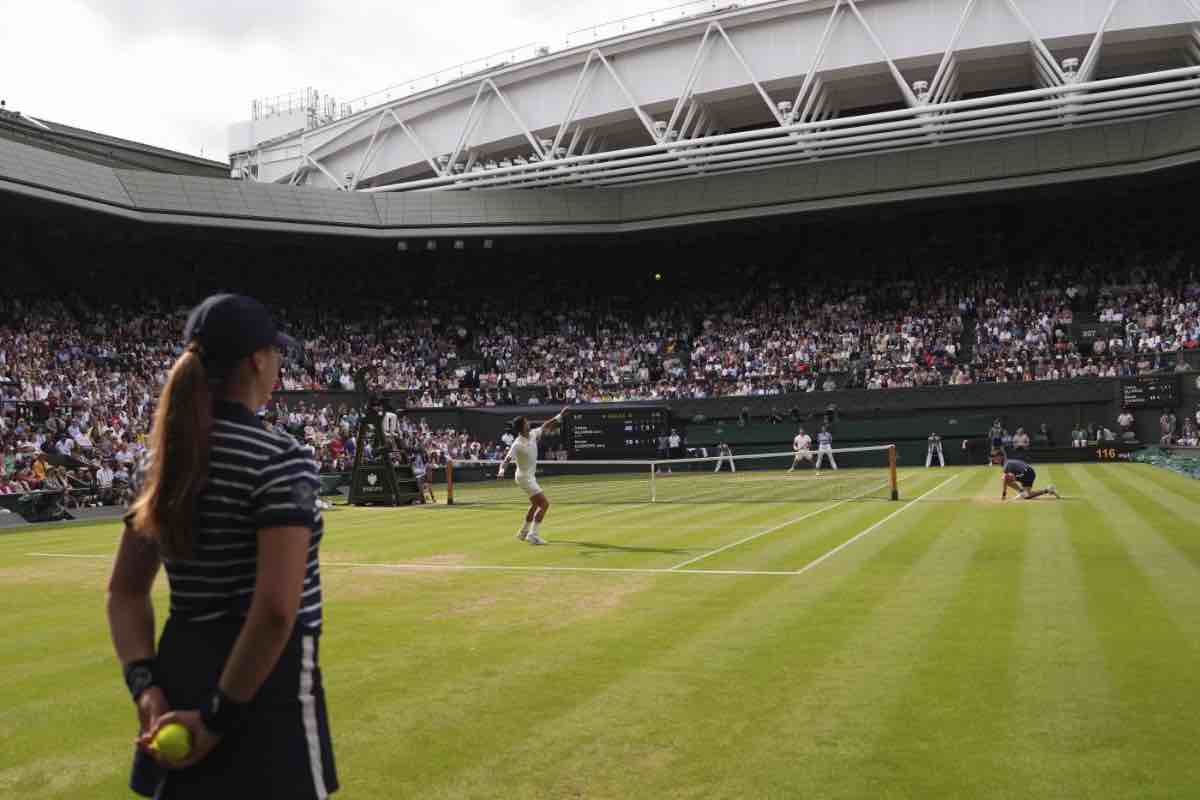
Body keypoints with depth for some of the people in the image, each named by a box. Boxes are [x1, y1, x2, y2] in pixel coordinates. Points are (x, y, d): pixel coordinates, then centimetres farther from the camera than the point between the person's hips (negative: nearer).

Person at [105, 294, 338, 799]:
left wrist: (146, 687, 0)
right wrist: (221, 716, -17)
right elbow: (275, 610, -24)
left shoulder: (161, 460, 5)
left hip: (177, 677, 7)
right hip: (264, 683, -6)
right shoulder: (281, 460, -18)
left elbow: (125, 592, 7)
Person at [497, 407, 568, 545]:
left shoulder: (533, 434, -3)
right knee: (544, 504, -14)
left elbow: (545, 426, 12)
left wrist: (559, 416, 8)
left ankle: (523, 532, 36)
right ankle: (533, 535, -11)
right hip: (524, 477, -9)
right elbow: (507, 459, -31)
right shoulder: (518, 444, -24)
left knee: (536, 504, 23)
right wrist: (502, 470, -49)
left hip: (531, 476, 9)